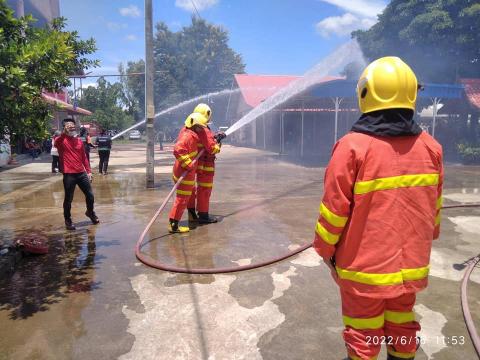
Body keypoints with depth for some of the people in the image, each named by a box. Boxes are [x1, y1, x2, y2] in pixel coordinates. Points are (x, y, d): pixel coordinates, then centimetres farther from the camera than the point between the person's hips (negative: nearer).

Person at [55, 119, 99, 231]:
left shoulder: (79, 140, 11)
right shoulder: (61, 140, -4)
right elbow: (56, 142, -30)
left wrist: (89, 171, 10)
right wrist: (64, 132, -39)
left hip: (81, 173, 5)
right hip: (69, 175, -5)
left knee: (90, 195, 11)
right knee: (68, 199, 3)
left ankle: (90, 212, 37)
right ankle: (68, 220, 21)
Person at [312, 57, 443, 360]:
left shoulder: (352, 146, -20)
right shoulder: (430, 147, -3)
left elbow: (335, 208, -15)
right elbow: (434, 206, 8)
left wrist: (325, 248, 0)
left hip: (364, 266, -4)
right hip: (412, 264, 5)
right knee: (402, 329, 24)